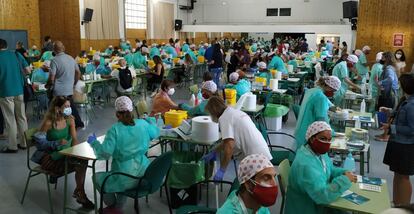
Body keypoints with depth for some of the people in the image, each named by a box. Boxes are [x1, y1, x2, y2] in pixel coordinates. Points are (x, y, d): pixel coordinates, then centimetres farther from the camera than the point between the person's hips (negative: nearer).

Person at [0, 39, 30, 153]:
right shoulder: (17, 55, 3)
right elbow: (28, 71, 2)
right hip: (19, 90, 4)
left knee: (10, 120, 3)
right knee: (21, 117, 12)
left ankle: (12, 146, 9)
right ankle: (23, 142, 19)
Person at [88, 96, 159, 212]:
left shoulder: (115, 129, -14)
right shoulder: (143, 124, 0)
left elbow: (105, 153, -19)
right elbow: (156, 132, 20)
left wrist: (94, 142, 0)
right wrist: (149, 120, 39)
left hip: (126, 179, -5)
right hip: (144, 175, 6)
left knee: (97, 177, 22)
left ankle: (112, 206, 38)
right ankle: (119, 206, 43)